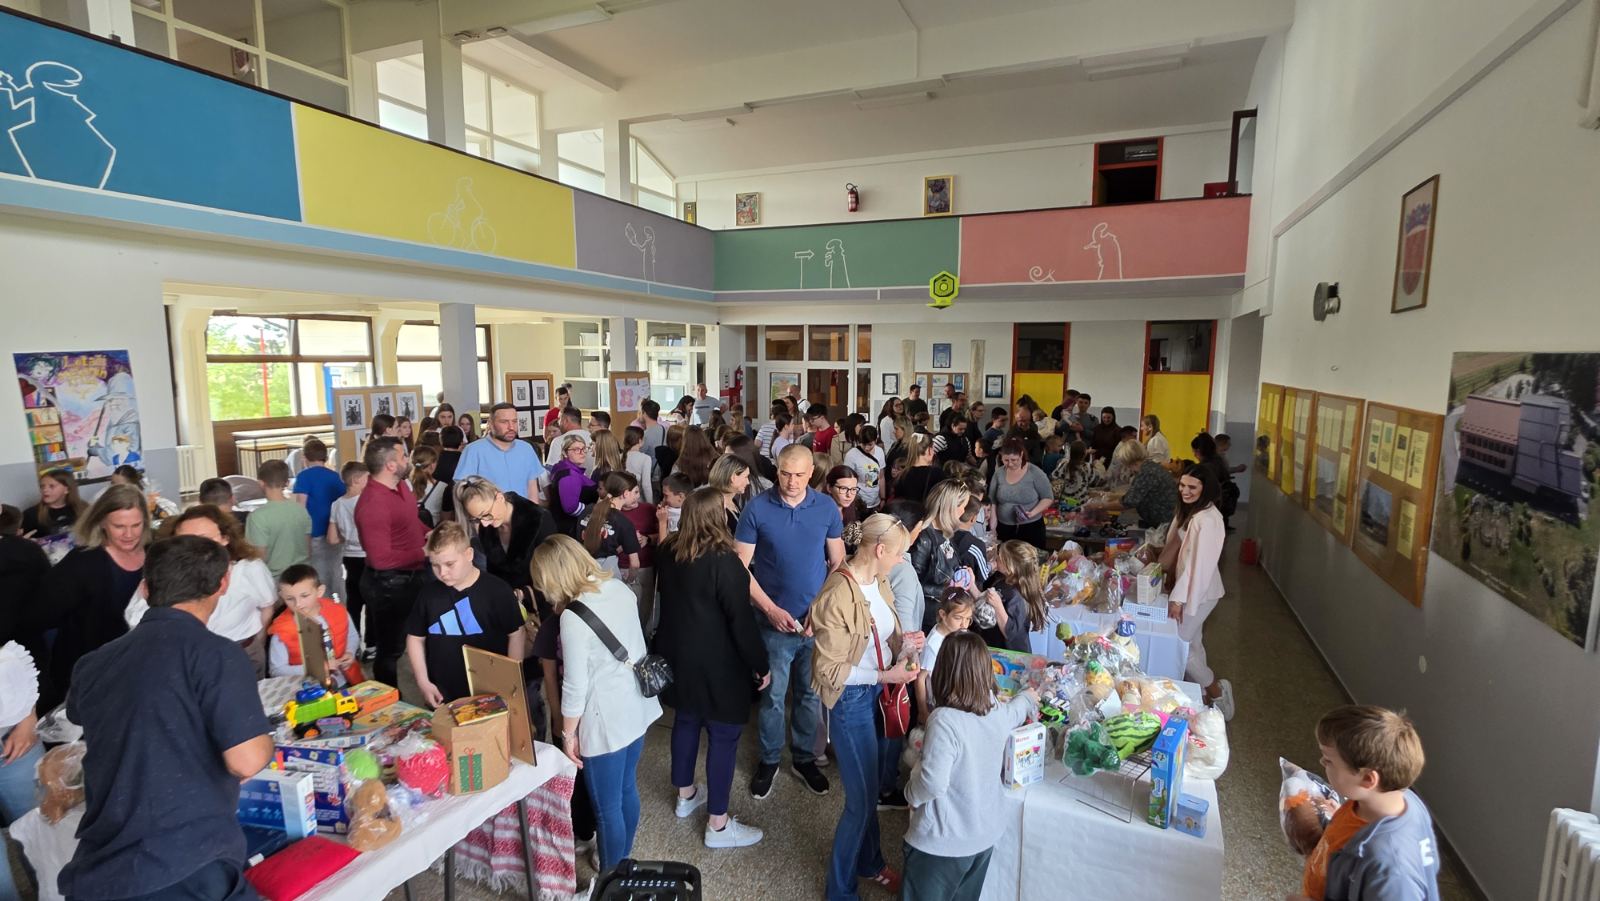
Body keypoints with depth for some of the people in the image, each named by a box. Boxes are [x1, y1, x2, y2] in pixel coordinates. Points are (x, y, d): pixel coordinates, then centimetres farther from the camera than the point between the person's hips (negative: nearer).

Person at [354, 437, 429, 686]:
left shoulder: (399, 485, 0)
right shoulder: (373, 504, -29)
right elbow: (381, 558, -30)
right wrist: (424, 553, -22)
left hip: (410, 576, 10)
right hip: (388, 583, -10)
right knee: (391, 648, 9)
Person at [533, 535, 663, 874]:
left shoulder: (573, 618, -24)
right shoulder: (620, 588, -4)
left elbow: (575, 687, -19)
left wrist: (568, 734, -5)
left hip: (606, 721, -8)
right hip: (637, 707, 8)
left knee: (606, 807, 12)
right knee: (627, 788, 26)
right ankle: (624, 858, 46)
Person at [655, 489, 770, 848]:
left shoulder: (667, 553, -2)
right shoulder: (724, 561, -24)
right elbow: (741, 620, -20)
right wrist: (760, 665, -10)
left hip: (677, 657, 8)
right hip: (717, 665, -7)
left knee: (685, 722, 23)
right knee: (724, 736, 5)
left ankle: (686, 795, 42)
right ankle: (717, 825, 16)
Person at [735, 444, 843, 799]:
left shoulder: (827, 508, -3)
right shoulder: (756, 508, -10)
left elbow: (838, 562, 4)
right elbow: (740, 567, -8)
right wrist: (771, 609, -14)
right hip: (775, 621, -2)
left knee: (811, 694, 17)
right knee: (773, 696, 12)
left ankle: (804, 758, 37)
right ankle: (770, 759, 34)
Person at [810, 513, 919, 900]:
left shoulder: (879, 582, -2)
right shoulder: (838, 596, -27)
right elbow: (830, 670, -22)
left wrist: (905, 644, -6)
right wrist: (886, 676, -24)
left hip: (882, 691, 8)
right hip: (852, 700, -8)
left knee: (875, 784, 24)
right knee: (863, 799, 5)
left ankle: (869, 862, 49)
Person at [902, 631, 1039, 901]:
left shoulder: (944, 720, -28)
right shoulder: (998, 712, -6)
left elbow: (932, 784, -30)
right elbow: (1021, 705, 18)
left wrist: (910, 792, -8)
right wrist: (1029, 697, 41)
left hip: (942, 843, -6)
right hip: (984, 836, 6)